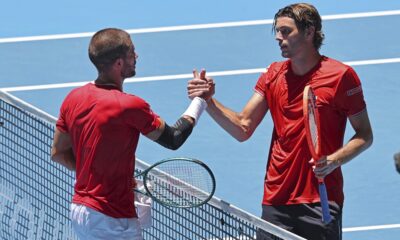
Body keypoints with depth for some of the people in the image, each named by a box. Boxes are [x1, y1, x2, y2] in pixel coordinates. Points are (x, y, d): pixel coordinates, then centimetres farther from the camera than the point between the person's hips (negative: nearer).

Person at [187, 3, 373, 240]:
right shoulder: (273, 75, 9)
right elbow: (243, 129, 6)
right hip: (276, 200, 4)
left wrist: (334, 160, -19)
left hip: (321, 203, -4)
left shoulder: (341, 75, -5)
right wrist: (210, 101, -9)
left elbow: (365, 135, -2)